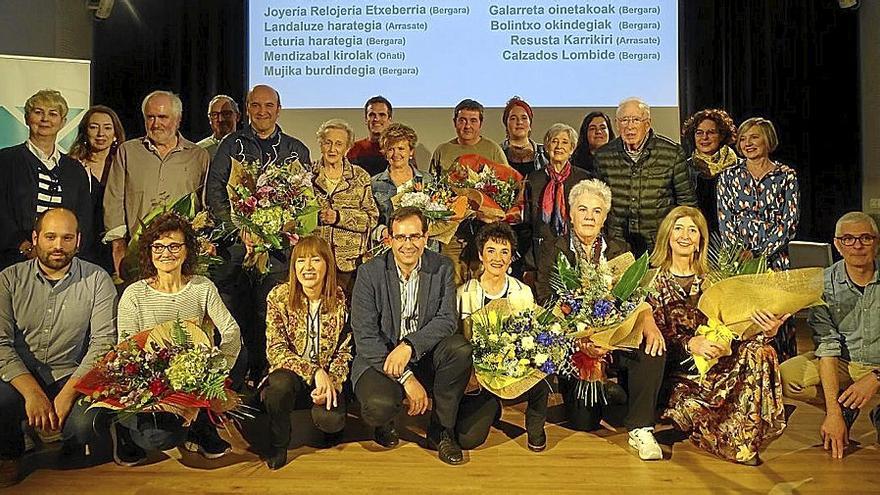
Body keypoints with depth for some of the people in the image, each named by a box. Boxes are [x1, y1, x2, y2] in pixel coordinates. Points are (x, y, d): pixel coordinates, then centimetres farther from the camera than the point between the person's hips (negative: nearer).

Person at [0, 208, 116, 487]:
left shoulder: (97, 280, -2)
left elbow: (103, 342, -9)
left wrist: (67, 394, -20)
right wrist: (32, 392, -21)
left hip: (72, 377, -2)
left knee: (87, 423, -31)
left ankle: (74, 453, 10)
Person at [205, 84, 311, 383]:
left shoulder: (297, 150, 14)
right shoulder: (232, 145, 11)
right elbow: (213, 190, 2)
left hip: (278, 246, 0)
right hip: (234, 244, 0)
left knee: (271, 318, -2)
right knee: (232, 316, 1)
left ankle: (264, 378, 9)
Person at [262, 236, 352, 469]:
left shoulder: (340, 300, -5)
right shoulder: (279, 296, -8)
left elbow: (344, 351, 1)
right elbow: (276, 350, -11)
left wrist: (332, 381, -19)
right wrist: (314, 372, -24)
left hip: (327, 377, 0)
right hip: (290, 373, 0)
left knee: (330, 420, -28)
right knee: (280, 384, -35)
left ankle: (332, 426, 14)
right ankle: (278, 444, -4)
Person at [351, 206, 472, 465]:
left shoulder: (442, 268, -1)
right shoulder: (370, 273, -8)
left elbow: (448, 319, -10)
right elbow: (365, 336, -13)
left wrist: (409, 346, -28)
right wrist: (406, 378, -21)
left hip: (424, 357, 3)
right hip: (378, 359, -2)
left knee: (460, 348, -28)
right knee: (381, 405, -33)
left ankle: (442, 431, -7)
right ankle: (383, 423, 9)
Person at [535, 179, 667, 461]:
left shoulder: (620, 250, 11)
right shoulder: (553, 252, 2)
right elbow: (547, 304, -9)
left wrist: (648, 322, -25)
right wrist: (580, 337, -25)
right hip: (571, 341, -2)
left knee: (653, 349, -29)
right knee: (583, 422, -11)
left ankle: (640, 429, -15)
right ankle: (604, 392, 24)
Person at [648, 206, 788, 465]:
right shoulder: (654, 280, 3)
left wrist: (767, 330, -17)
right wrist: (689, 344, -24)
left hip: (716, 363, 3)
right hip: (675, 369, -3)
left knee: (760, 353, -26)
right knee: (690, 408, -34)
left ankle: (743, 439, -16)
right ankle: (735, 441, -2)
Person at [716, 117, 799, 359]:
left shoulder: (786, 176, 6)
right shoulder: (728, 176, 9)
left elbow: (789, 223, -1)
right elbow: (725, 222, 3)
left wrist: (758, 253, -11)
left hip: (774, 258, -1)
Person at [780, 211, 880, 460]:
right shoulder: (824, 284, -10)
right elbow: (827, 345, -15)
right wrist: (833, 411, -21)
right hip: (842, 363, 1)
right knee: (784, 378, -25)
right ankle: (844, 409, 5)